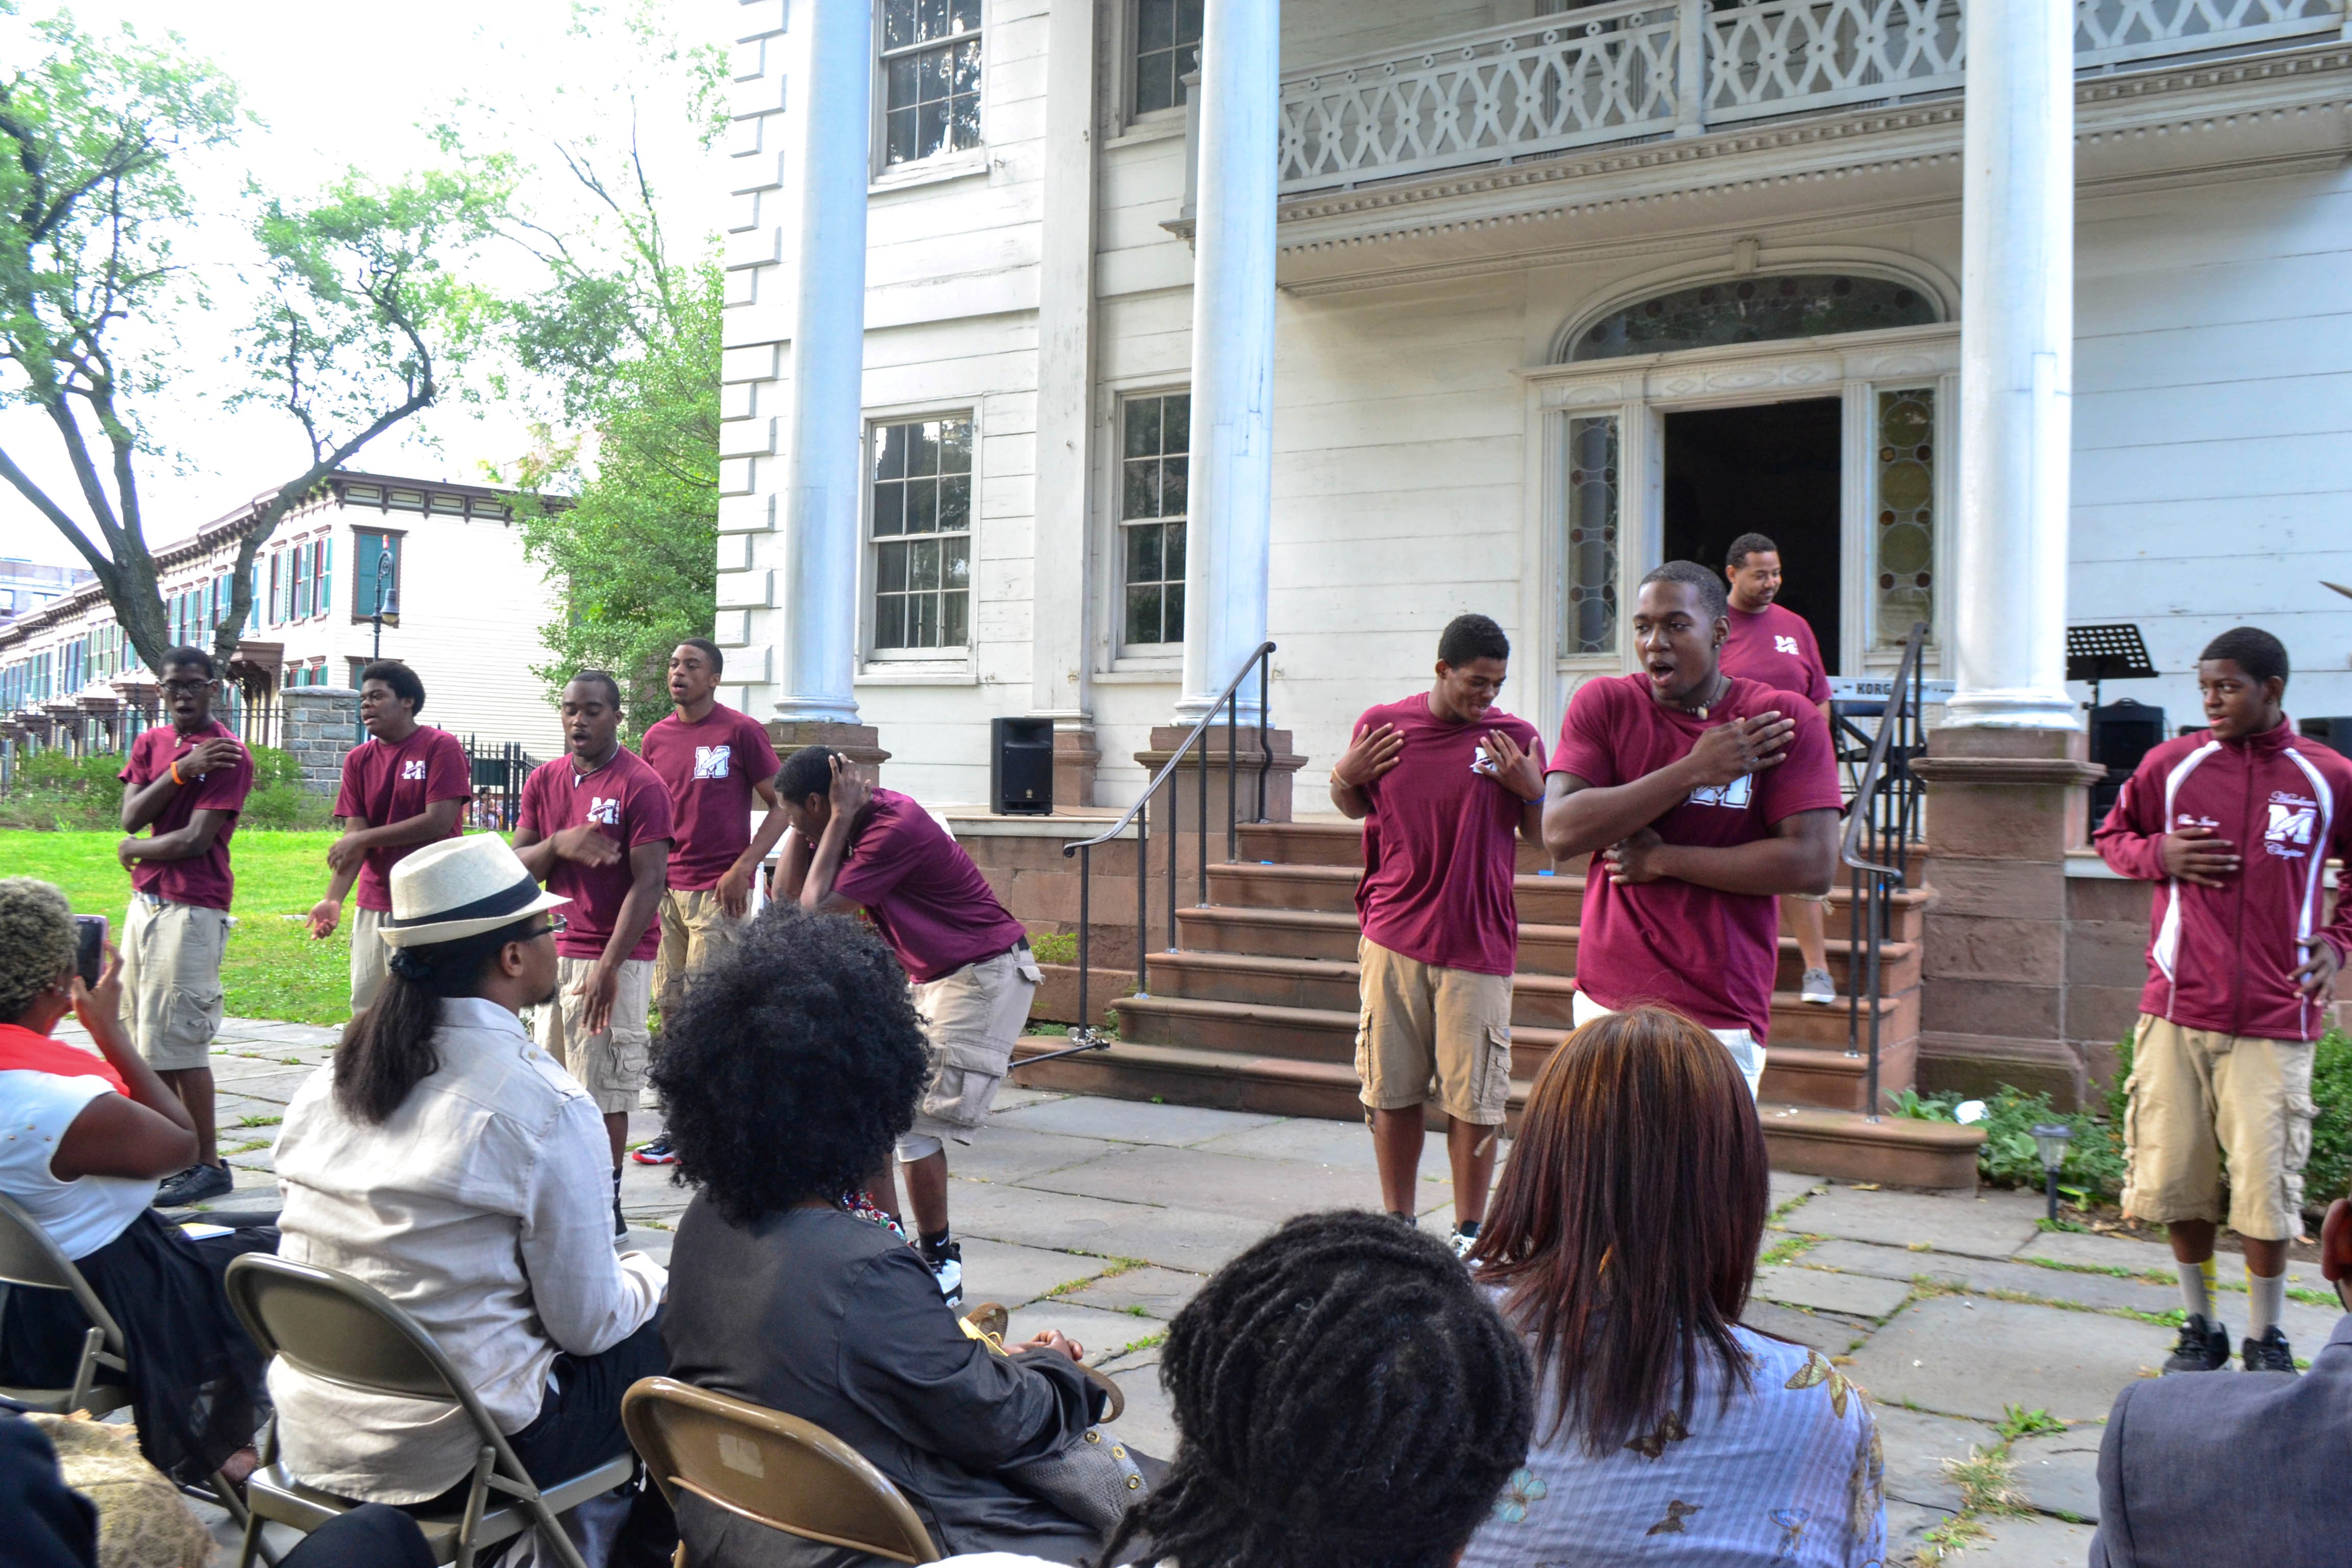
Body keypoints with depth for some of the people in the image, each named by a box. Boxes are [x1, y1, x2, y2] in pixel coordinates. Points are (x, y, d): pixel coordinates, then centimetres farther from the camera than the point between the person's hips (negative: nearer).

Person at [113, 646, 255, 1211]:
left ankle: (209, 1165, -3)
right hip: (144, 902, 8)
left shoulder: (228, 754, -10)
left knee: (177, 1038, -9)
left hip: (192, 910, -8)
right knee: (148, 1036, 12)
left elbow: (196, 840, -15)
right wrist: (180, 770, -12)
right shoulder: (150, 742, 13)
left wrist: (133, 851, 0)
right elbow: (131, 817, 0)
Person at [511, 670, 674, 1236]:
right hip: (554, 950, 6)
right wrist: (558, 844, -14)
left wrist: (609, 966, -20)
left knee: (604, 1088, -3)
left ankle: (607, 1207, 5)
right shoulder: (544, 781, 11)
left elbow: (649, 883, -14)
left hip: (615, 959, -6)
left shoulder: (642, 786, -10)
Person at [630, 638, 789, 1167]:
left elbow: (781, 806, -3)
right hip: (665, 889, 6)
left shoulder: (741, 732, -3)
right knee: (671, 1006, 7)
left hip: (719, 892, -6)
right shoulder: (656, 738, 12)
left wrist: (743, 869, -12)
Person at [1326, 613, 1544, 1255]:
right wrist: (1344, 777, -2)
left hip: (1477, 944, -1)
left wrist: (1531, 791, -12)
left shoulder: (1516, 738, 1)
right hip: (1392, 938, 2)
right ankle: (1396, 1222, 22)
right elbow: (1356, 809, 19)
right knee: (1391, 1091, 7)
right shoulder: (1381, 724, 3)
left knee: (1474, 1097, 0)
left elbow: (1543, 838, 6)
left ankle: (1469, 1231, 15)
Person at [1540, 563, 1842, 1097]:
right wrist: (1694, 771, -14)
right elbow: (1559, 833, -11)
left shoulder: (1786, 721, -2)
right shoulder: (1603, 705, 3)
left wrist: (1663, 860, -10)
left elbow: (1814, 866, -11)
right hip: (1605, 999, 2)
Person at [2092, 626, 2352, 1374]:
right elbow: (2111, 836, 16)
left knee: (2266, 1187, -2)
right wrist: (2160, 854, -4)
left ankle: (2266, 1337, 19)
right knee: (2177, 1180, 6)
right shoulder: (2171, 764, 3)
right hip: (2177, 1010, 2)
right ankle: (2201, 1327, 25)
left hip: (2274, 1019, -1)